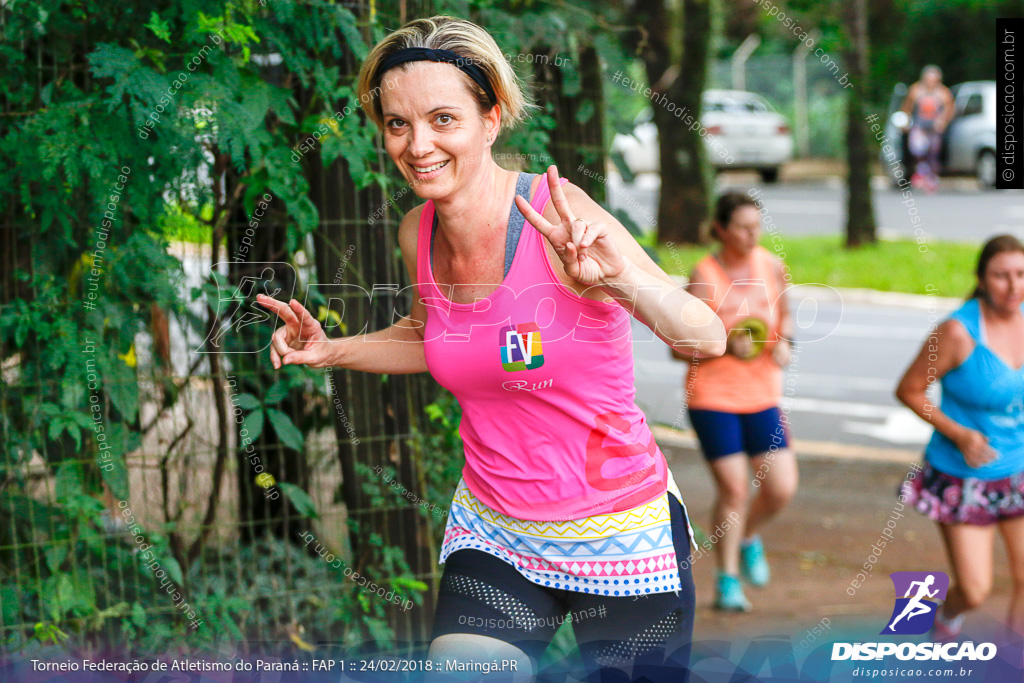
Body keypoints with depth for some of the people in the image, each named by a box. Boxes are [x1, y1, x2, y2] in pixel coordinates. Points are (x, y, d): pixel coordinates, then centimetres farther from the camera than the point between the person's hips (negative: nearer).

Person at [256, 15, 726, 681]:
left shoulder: (555, 214, -20)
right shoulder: (418, 234, -3)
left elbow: (709, 339, -23)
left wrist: (623, 280, -42)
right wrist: (332, 350, 3)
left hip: (621, 536, -4)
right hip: (493, 533, 4)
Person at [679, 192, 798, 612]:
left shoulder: (772, 266, 0)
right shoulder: (704, 277, -12)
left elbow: (784, 315, 18)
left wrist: (784, 342, -3)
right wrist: (725, 345, -25)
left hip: (762, 396, 4)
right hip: (712, 396, -4)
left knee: (782, 489, -4)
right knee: (734, 489, -6)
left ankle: (748, 537, 29)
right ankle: (727, 582, 11)